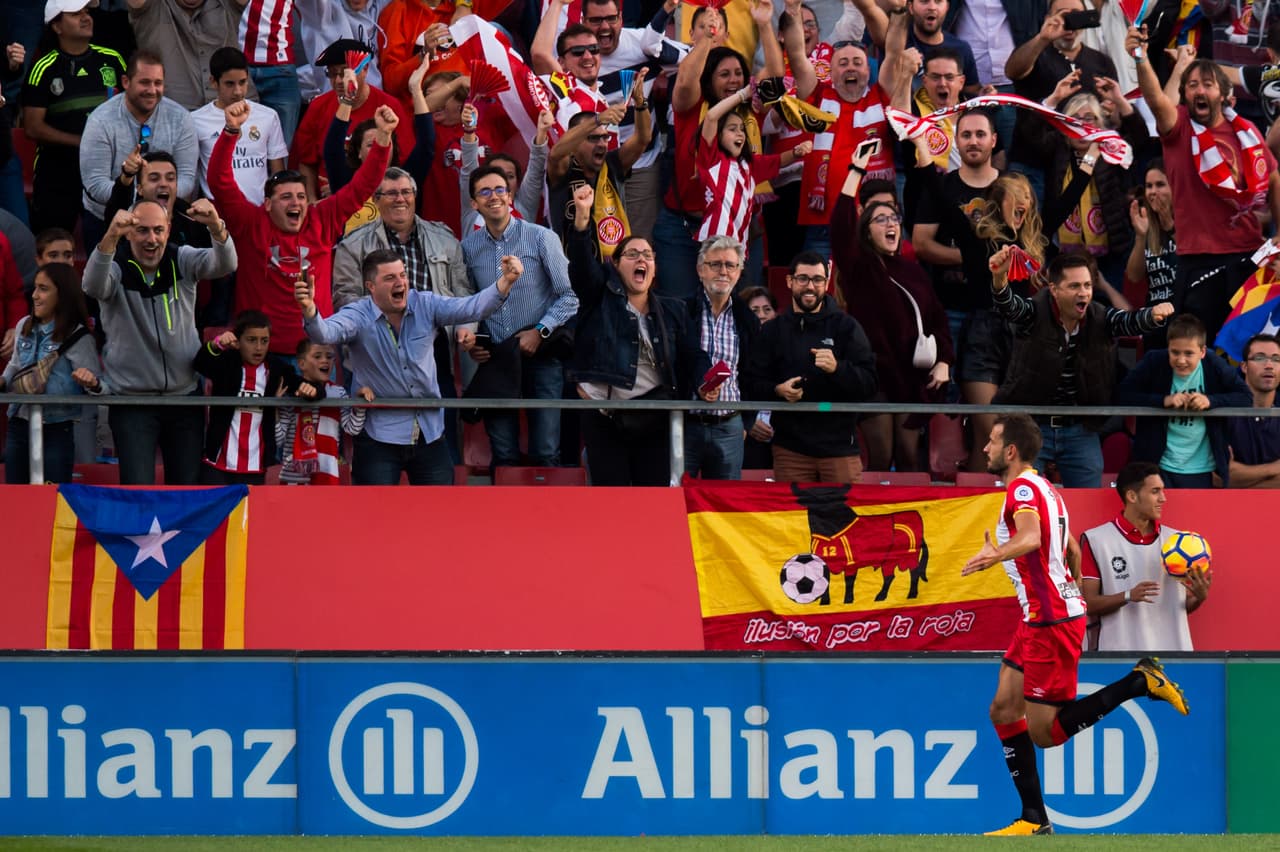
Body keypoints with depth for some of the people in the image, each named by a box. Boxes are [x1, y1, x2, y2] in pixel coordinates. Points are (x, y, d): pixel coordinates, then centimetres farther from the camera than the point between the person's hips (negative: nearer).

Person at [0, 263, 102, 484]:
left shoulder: (77, 337, -9)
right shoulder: (24, 327, 7)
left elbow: (94, 384, -11)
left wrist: (92, 383, -33)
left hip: (56, 430, -5)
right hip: (19, 425, 5)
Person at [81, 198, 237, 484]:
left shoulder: (182, 261, -1)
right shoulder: (117, 268, -8)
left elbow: (225, 265, -18)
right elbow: (93, 286, -31)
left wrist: (216, 227, -41)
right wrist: (111, 237, -50)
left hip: (184, 397, 3)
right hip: (132, 402, -3)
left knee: (188, 486, 8)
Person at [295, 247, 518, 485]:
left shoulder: (425, 305, -1)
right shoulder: (359, 317, -10)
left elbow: (471, 308, -11)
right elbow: (326, 332, -29)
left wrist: (505, 282, -29)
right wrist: (309, 309, -52)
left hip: (429, 434, 3)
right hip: (379, 436, -3)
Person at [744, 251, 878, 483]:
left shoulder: (846, 326, 5)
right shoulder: (773, 331, 12)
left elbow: (869, 384, -3)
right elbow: (753, 384, 10)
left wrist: (837, 368, -22)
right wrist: (778, 390, -11)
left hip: (839, 444, -2)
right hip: (790, 445, 2)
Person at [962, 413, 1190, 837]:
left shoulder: (1023, 488, -14)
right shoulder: (1042, 488, 16)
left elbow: (1030, 536, -34)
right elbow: (1073, 551, 27)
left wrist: (996, 554, -47)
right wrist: (1072, 594, 38)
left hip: (1050, 623, -10)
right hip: (1039, 620, 10)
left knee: (1044, 733, -7)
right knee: (1004, 711, 7)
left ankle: (1141, 682, -6)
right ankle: (1034, 820, 7)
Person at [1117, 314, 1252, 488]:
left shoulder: (1215, 366, -6)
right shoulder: (1153, 363, -9)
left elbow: (1246, 397, -3)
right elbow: (1122, 396, -12)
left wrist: (1211, 401, -19)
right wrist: (1163, 400, -22)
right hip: (1159, 466, -1)